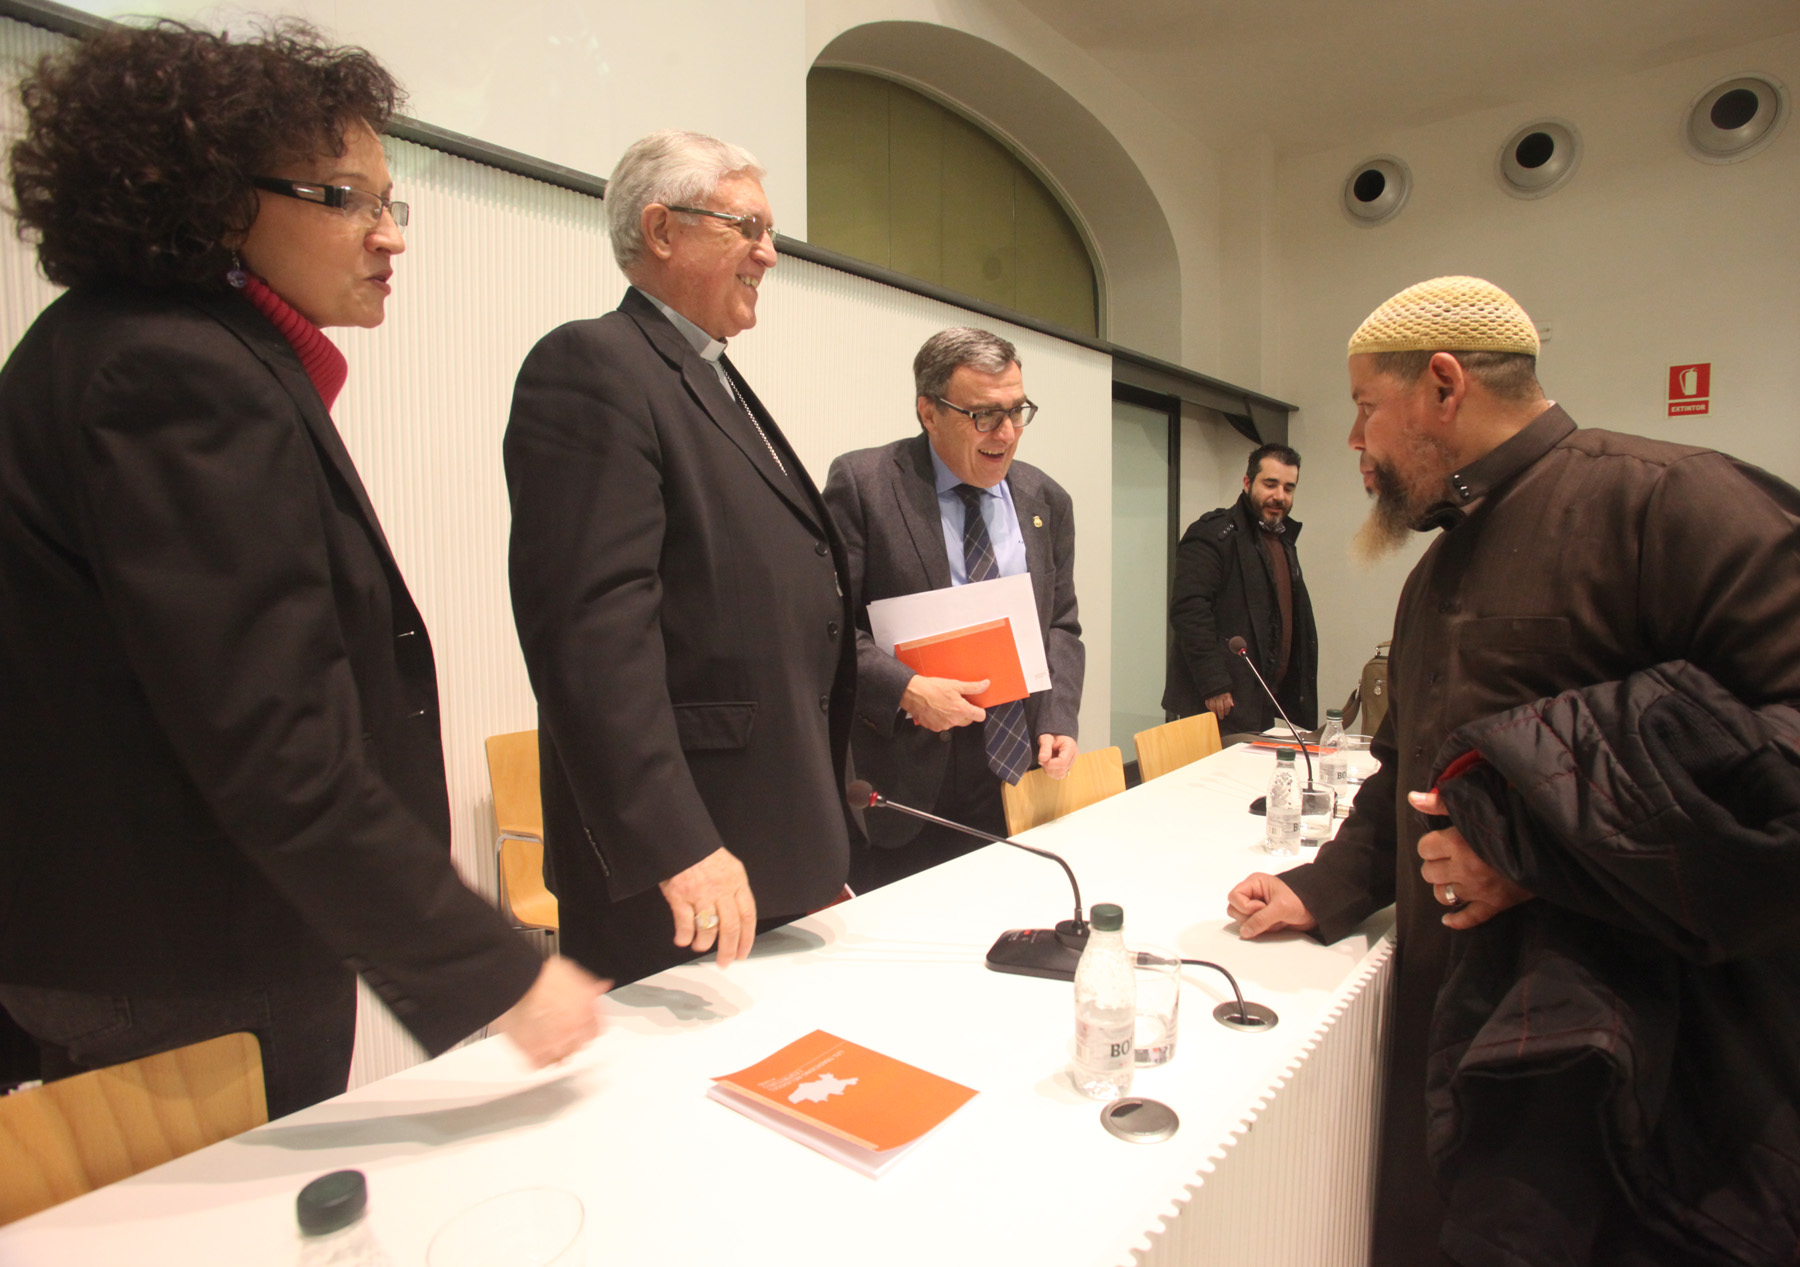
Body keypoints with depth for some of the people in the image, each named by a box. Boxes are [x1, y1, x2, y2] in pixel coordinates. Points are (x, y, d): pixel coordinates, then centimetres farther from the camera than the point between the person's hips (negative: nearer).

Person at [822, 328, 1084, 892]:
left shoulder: (1046, 500, 10)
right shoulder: (862, 482, -6)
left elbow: (1061, 627, 14)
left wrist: (1057, 722, 0)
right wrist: (904, 689, -20)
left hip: (1019, 779, 4)